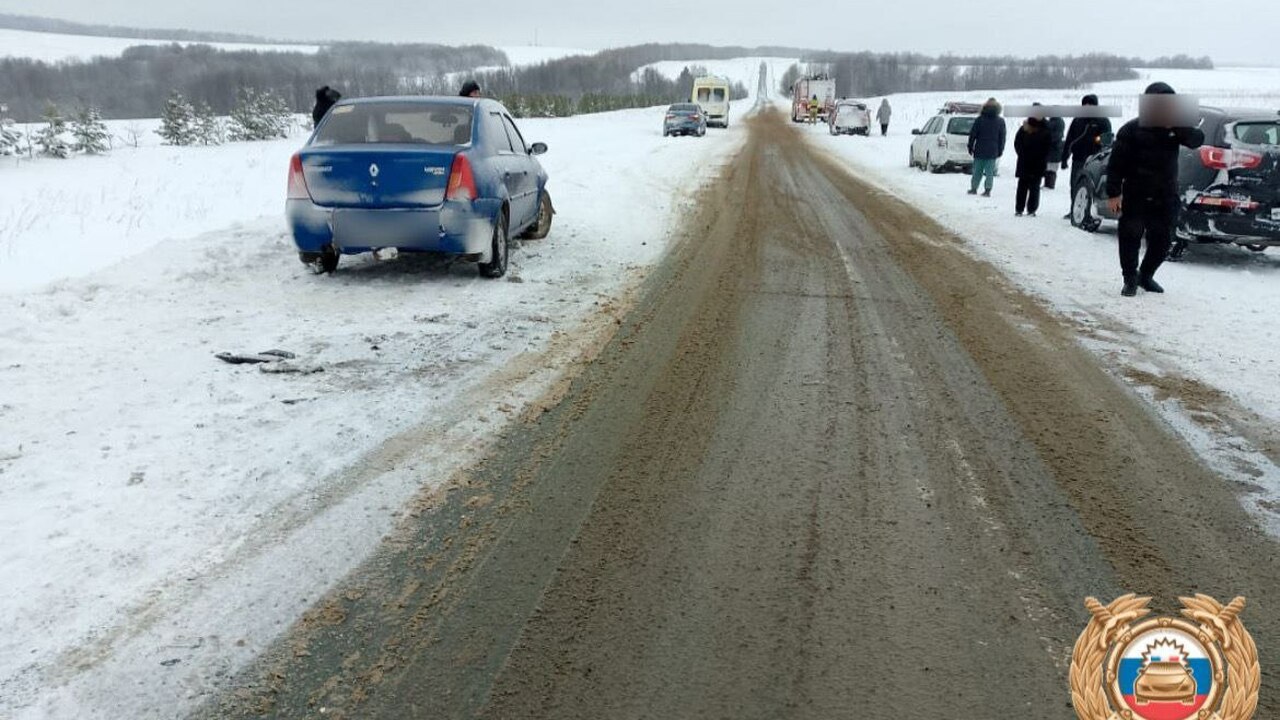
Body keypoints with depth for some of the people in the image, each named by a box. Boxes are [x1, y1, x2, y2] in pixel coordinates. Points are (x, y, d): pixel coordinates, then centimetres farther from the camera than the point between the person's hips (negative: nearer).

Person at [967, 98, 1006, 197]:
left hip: (980, 151, -1)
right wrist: (1000, 150, 11)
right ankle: (988, 190, -4)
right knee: (990, 171, 3)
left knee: (977, 170, 9)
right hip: (993, 151, 1)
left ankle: (973, 188, 13)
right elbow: (1002, 137, 5)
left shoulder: (980, 119, -5)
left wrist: (970, 147, 5)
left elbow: (972, 134, -3)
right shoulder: (1000, 121, 1)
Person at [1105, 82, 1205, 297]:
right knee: (1131, 237, -4)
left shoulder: (1174, 127, 6)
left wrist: (1179, 125, -23)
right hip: (1135, 196, -4)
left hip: (1165, 196, 4)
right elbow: (1116, 164, -8)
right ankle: (1130, 279, 11)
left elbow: (1197, 139, -9)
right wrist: (1113, 193, -14)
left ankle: (1146, 275, 26)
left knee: (1162, 240, 7)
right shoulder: (1132, 130, -6)